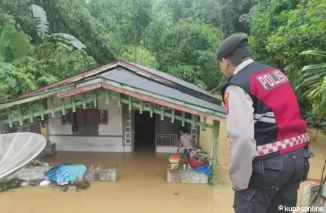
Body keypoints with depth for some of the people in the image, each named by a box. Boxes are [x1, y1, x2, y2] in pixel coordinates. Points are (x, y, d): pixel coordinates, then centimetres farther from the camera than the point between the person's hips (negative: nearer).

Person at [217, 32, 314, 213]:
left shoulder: (237, 86, -16)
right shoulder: (275, 73, 10)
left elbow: (242, 137, -24)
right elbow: (288, 115, 14)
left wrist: (239, 180, -12)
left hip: (269, 164, -8)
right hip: (298, 156, 8)